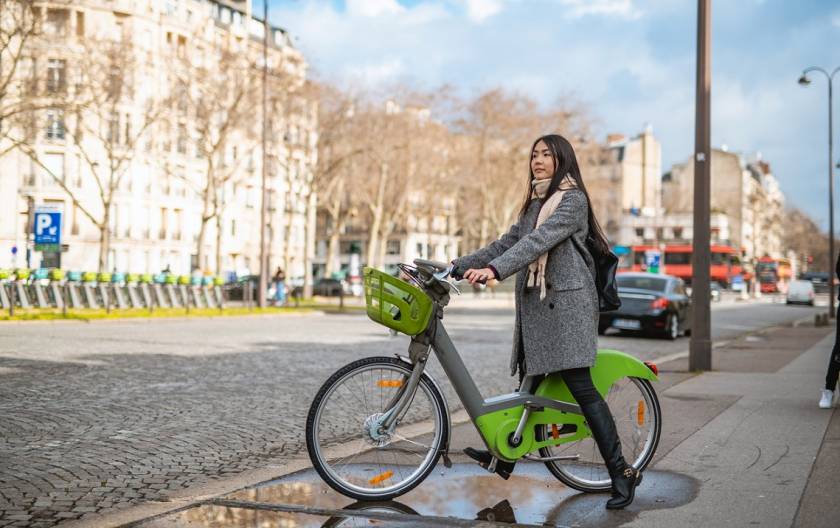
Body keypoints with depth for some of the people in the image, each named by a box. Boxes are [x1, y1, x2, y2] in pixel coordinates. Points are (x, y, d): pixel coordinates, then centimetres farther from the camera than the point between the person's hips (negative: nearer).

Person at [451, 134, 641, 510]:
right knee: (529, 382, 12)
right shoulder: (534, 204, 21)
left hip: (567, 302, -8)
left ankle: (621, 471, -8)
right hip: (534, 303, 8)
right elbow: (507, 243, 18)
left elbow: (540, 240, -20)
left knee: (580, 386, -12)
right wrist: (457, 266, 9)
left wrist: (494, 270, -31)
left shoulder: (573, 199, -6)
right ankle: (505, 455, 19)